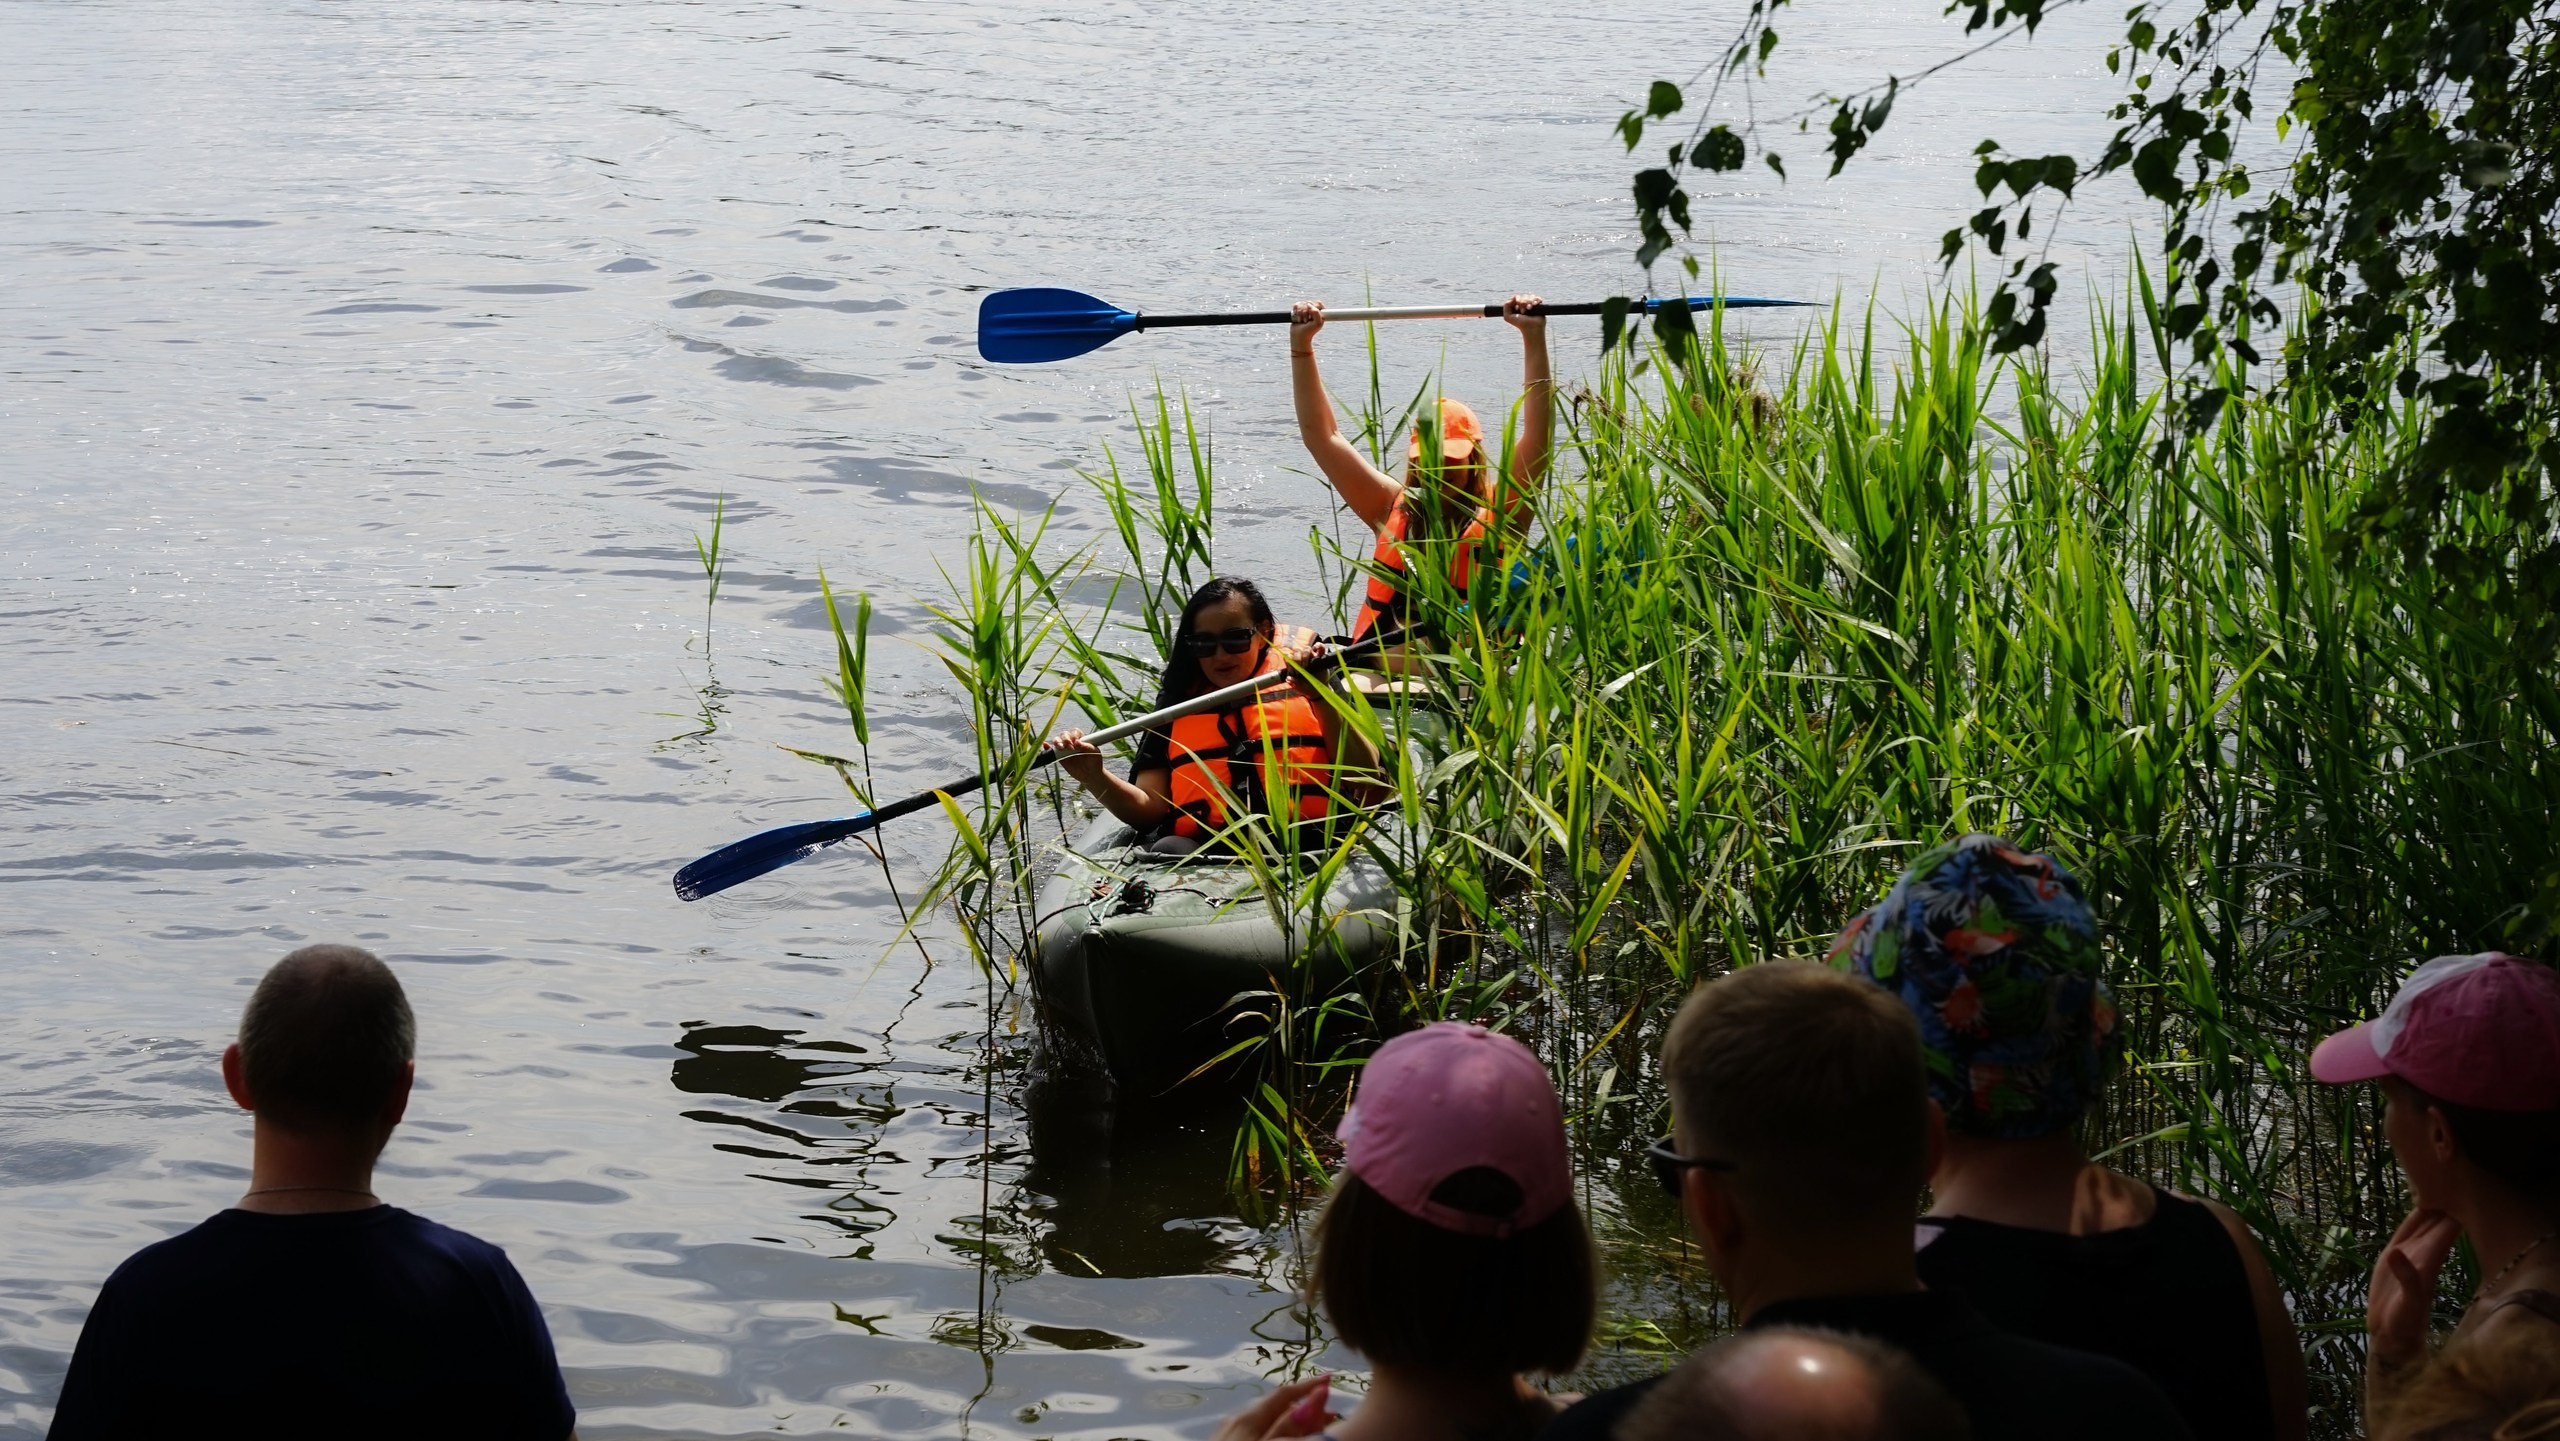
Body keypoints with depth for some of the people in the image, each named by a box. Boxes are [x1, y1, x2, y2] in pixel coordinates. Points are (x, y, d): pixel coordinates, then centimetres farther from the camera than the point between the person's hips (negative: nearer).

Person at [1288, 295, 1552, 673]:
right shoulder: (1393, 509, 18)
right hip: (1383, 680, 3)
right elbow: (1322, 435, 20)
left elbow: (1538, 434, 1)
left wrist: (1533, 337, -3)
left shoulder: (1499, 515, 9)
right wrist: (1301, 344, 17)